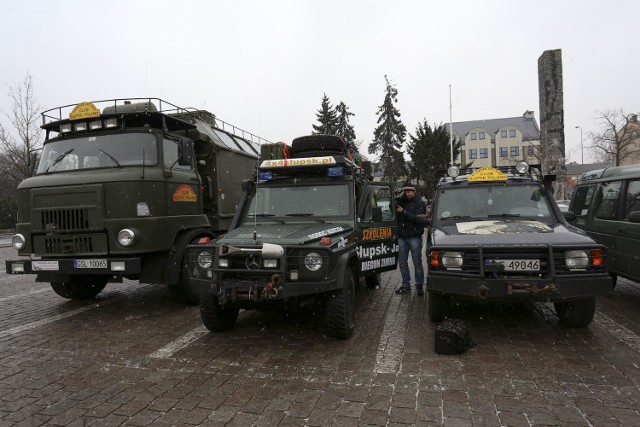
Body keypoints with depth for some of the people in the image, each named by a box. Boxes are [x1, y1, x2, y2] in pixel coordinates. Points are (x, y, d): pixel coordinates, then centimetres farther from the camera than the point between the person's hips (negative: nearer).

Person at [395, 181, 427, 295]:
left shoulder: (419, 203, -5)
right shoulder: (401, 201, 10)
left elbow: (418, 219, -18)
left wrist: (403, 212, -20)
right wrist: (396, 201, -9)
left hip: (414, 237, -5)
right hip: (402, 237, 5)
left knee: (417, 262, 1)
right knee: (402, 262, 8)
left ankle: (419, 286, 12)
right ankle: (406, 285, 18)